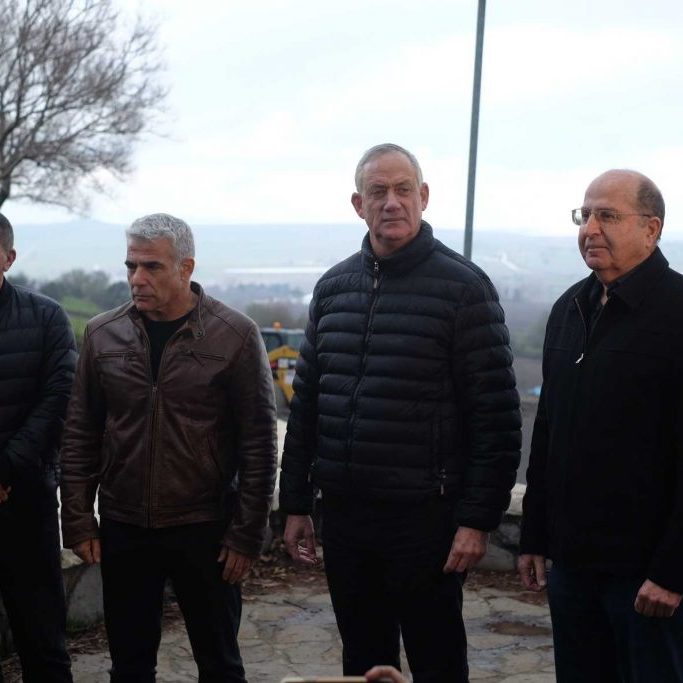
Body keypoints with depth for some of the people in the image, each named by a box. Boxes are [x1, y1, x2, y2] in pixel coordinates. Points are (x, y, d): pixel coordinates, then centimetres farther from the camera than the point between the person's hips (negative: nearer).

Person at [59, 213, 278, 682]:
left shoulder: (235, 336, -7)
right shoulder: (103, 335, 3)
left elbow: (259, 444, -6)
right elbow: (80, 434, 7)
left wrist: (248, 533, -8)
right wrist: (78, 519, 2)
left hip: (205, 531, -3)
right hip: (122, 530, 3)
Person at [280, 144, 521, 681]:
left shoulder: (462, 286, -8)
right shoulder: (334, 286, 9)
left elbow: (497, 415, -11)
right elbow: (306, 402, 13)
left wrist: (478, 518, -14)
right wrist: (296, 503, 11)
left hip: (424, 516, -5)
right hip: (343, 514, 5)